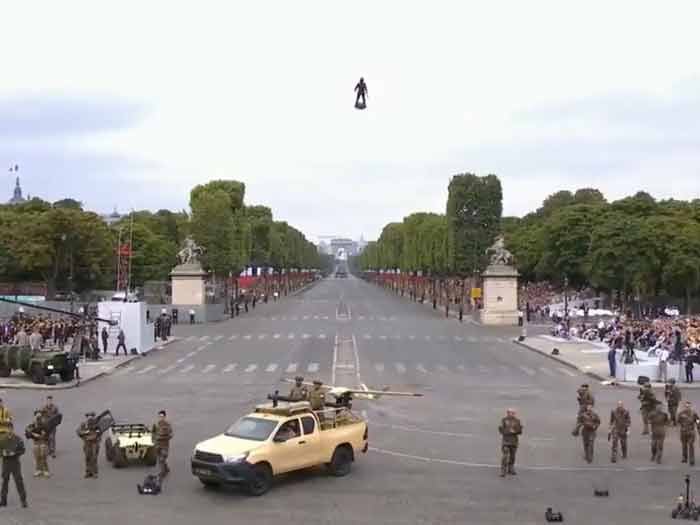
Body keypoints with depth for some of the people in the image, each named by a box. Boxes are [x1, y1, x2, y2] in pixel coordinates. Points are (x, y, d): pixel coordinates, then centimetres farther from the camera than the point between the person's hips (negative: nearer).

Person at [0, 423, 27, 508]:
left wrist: (14, 453, -18)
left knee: (19, 481, -4)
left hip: (15, 463, -3)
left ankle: (23, 500, 0)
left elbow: (22, 450, -3)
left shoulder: (18, 439, -6)